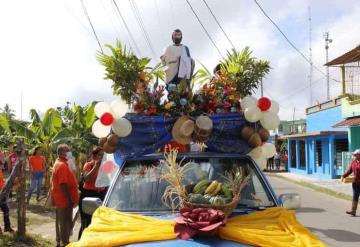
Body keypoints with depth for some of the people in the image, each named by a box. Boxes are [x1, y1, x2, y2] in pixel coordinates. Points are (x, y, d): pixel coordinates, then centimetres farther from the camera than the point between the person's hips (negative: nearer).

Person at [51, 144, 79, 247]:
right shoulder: (62, 165, -20)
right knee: (66, 224, -2)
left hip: (60, 199, 10)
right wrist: (70, 200, -21)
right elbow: (63, 185, -25)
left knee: (61, 222, 18)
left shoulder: (58, 163, 12)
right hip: (65, 200, -10)